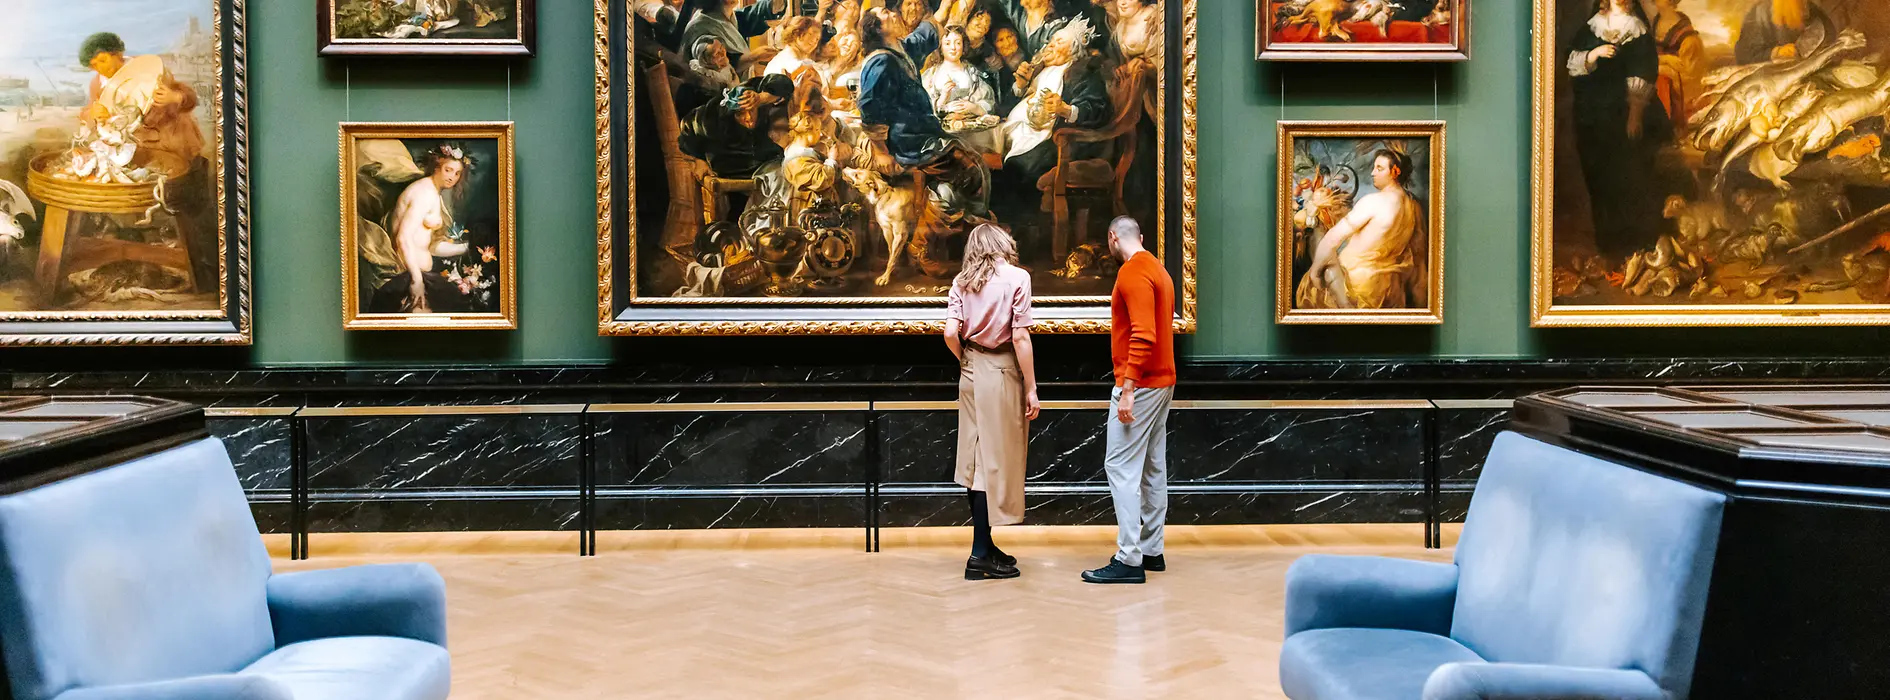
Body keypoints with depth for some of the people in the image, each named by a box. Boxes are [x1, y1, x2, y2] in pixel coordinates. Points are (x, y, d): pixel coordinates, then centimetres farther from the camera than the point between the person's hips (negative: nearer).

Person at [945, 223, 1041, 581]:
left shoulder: (962, 282, 4)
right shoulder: (1016, 277, -8)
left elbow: (951, 333, -5)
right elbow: (1020, 338, -12)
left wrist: (966, 362, 13)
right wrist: (1031, 389, -8)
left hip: (971, 374, 5)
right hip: (1002, 373, -5)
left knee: (978, 459, 12)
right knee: (997, 460, 1)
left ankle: (985, 546, 20)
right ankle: (980, 555, 4)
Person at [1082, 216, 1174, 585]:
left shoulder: (1133, 273, -15)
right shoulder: (1158, 269, 15)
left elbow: (1143, 336, -24)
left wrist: (1128, 390, -25)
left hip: (1139, 385, -10)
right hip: (1162, 381, 10)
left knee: (1122, 467, -9)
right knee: (1153, 467, 12)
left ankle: (1129, 560, -9)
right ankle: (1151, 550, 18)